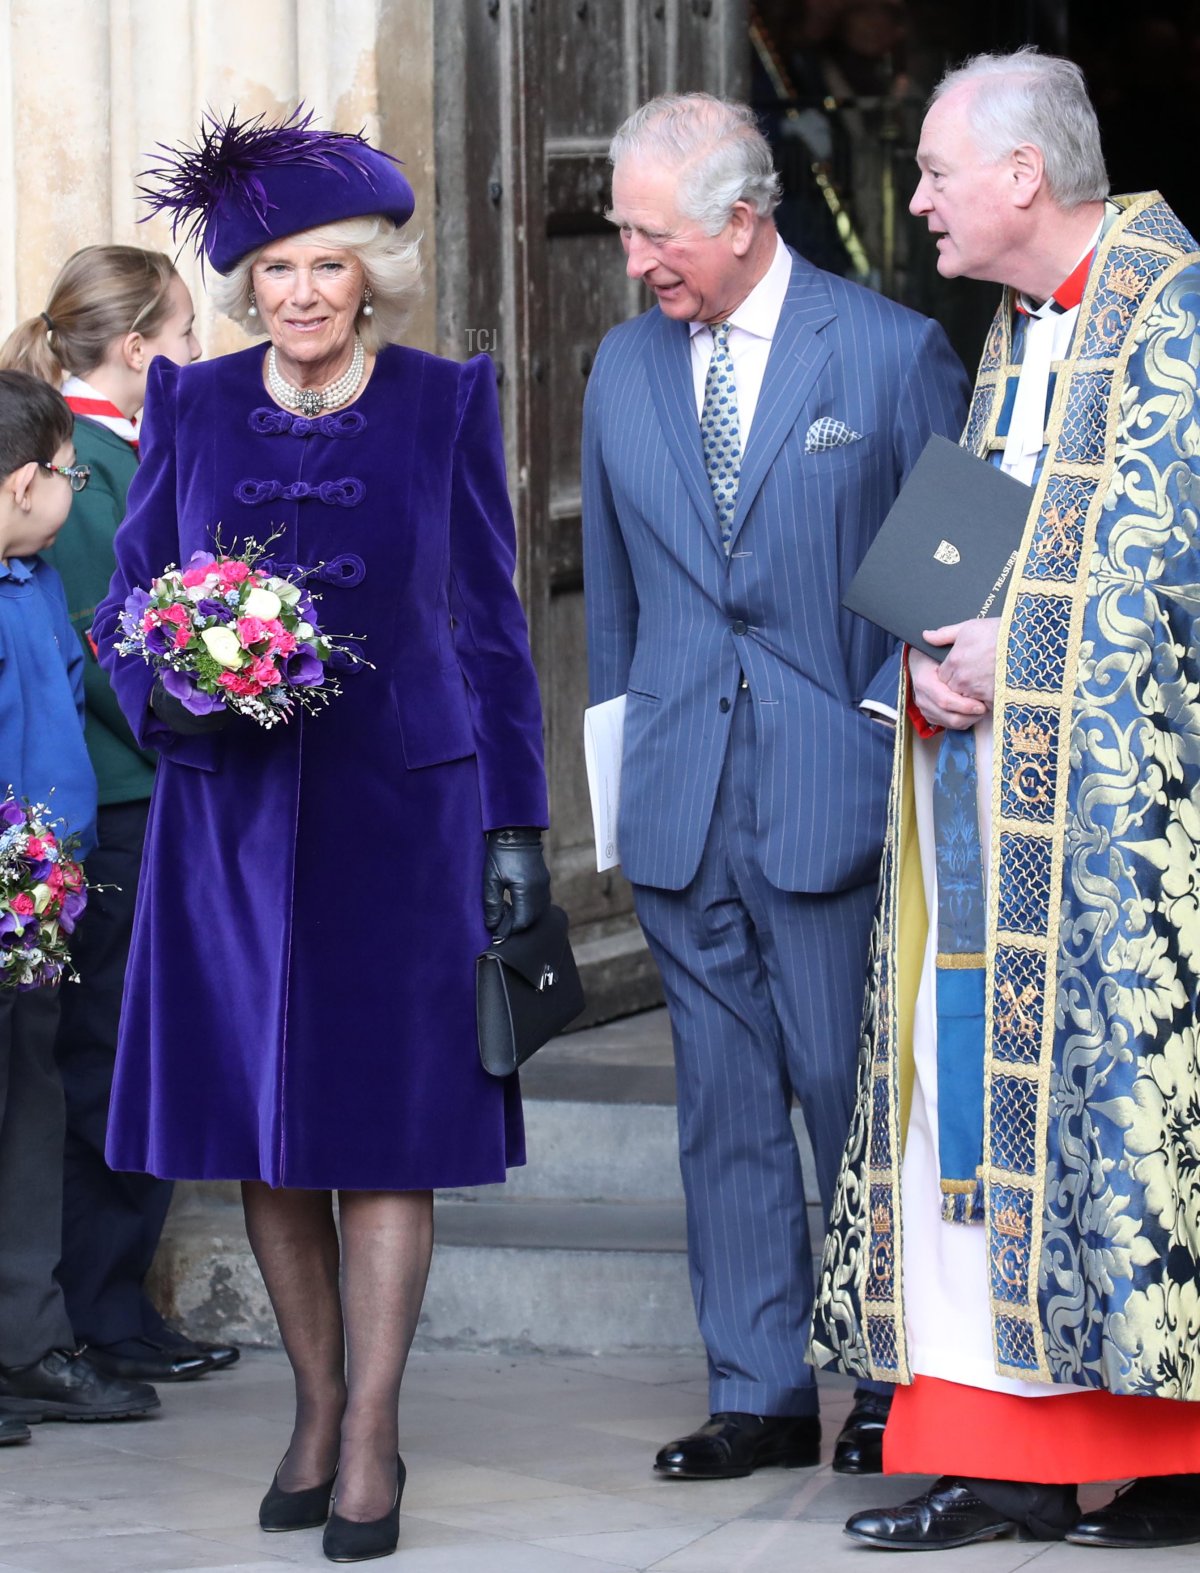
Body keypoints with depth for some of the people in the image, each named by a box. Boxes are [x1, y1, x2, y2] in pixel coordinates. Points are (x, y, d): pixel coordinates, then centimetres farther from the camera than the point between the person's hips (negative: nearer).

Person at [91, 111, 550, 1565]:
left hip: (399, 811, -2)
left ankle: (371, 1439, 2)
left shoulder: (445, 405, 1)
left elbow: (490, 624, 4)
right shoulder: (191, 408, 5)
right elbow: (126, 608, 9)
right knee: (260, 1130, 6)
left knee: (384, 1125, -2)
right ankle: (316, 1411, 20)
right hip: (233, 817, 2)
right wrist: (169, 692, -14)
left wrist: (514, 823, 1)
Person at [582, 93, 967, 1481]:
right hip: (678, 802, 4)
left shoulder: (892, 353, -3)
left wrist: (900, 723, -5)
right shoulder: (624, 367, 11)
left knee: (857, 1097, -1)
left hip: (834, 792, -4)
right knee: (723, 1104, 6)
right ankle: (758, 1393, 13)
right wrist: (622, 753, 15)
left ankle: (898, 1387, 11)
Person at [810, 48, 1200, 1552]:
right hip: (989, 779, 8)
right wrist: (934, 658, 1)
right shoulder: (1012, 333, 18)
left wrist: (1018, 649, -14)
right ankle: (1000, 1446, 5)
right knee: (984, 1102, 3)